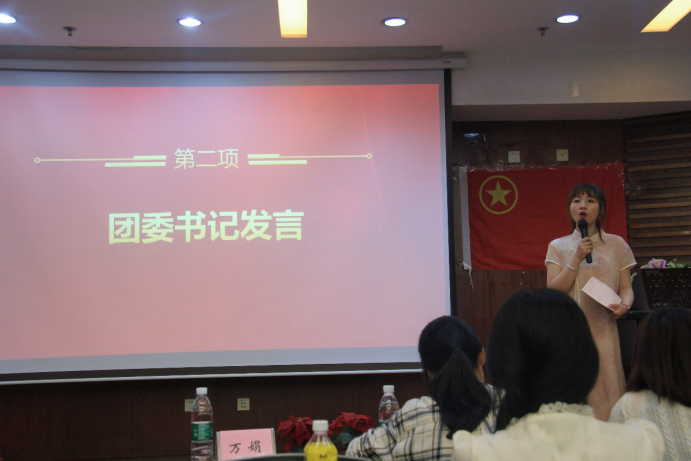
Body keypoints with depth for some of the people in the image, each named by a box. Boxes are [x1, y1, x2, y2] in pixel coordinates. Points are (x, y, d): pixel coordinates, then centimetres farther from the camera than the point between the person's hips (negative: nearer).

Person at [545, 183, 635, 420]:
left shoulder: (616, 244, 10)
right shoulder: (558, 247, 9)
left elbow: (626, 288, 7)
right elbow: (553, 291, -2)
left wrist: (624, 305, -14)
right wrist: (577, 258, -10)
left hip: (603, 331, 0)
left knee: (605, 390, -3)